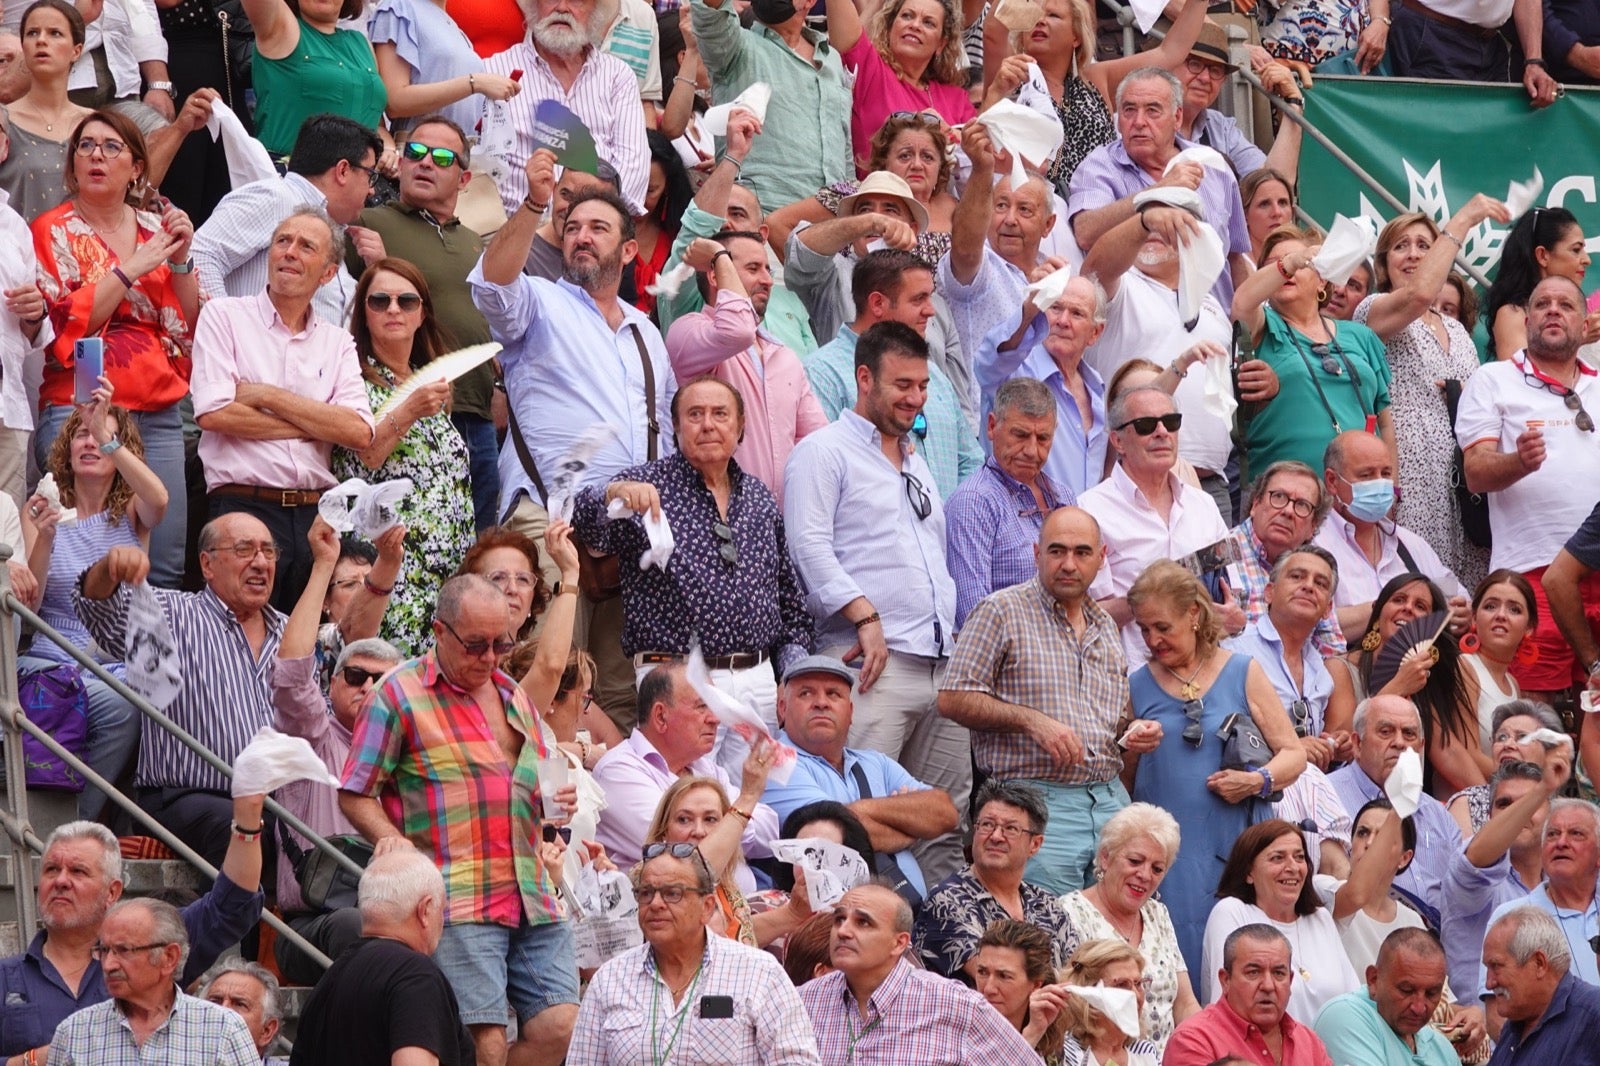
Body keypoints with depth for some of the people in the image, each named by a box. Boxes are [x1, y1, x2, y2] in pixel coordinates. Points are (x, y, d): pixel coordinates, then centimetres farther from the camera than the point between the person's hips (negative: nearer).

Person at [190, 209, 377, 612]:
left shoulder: (338, 343, 15)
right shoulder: (225, 316, 6)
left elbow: (360, 431, -1)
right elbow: (214, 413, -8)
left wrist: (266, 395, -6)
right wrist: (313, 426, -2)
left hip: (317, 517, 3)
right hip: (245, 507, -3)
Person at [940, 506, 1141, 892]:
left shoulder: (1105, 626, 19)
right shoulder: (1002, 612, 0)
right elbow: (952, 699, -6)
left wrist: (1137, 731, 7)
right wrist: (1029, 720, -16)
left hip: (1110, 799, 6)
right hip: (1039, 799, -6)